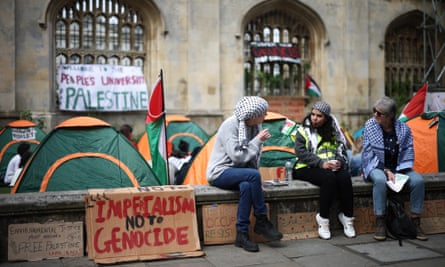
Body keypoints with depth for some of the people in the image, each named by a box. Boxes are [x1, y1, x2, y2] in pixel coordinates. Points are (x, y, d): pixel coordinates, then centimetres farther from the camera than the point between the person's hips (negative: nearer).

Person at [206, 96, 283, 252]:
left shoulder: (255, 126, 3)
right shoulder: (230, 125, -18)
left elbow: (254, 156, 10)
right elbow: (237, 156, -24)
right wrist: (258, 140, -19)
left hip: (237, 171, 6)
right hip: (220, 172, -6)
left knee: (247, 186, -31)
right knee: (254, 175, -31)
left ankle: (242, 235, -23)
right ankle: (262, 221, -15)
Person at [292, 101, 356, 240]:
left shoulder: (333, 131, 18)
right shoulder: (303, 131, 5)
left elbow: (342, 151, 12)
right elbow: (301, 152, -9)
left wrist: (339, 162, -12)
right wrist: (321, 163, -21)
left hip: (332, 167, 4)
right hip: (307, 169, -3)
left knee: (345, 176, -28)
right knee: (329, 177, -33)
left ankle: (347, 217, -15)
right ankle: (323, 218, -23)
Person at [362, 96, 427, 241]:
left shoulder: (404, 128, -3)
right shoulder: (370, 126, -6)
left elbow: (408, 154, 0)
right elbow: (368, 154, -8)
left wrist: (398, 172, -16)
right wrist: (386, 171, -18)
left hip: (398, 168, 2)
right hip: (376, 167, -2)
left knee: (418, 180, -25)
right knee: (380, 180, -37)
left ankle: (415, 221, -10)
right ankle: (380, 222, -25)